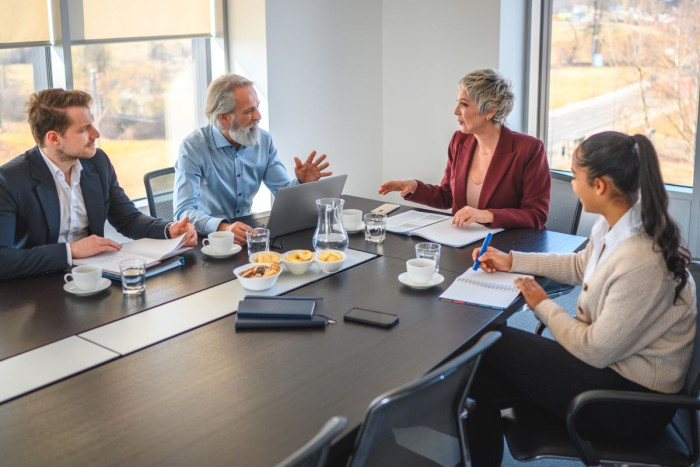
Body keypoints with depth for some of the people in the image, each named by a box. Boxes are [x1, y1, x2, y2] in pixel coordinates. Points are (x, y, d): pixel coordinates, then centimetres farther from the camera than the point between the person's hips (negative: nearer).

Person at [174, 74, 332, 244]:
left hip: (246, 233, 3)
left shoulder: (264, 140, 3)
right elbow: (183, 211, -22)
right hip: (206, 239, -3)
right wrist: (223, 227, -40)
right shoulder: (193, 147, -14)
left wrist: (302, 183, -17)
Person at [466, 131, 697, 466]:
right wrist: (511, 260, 16)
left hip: (634, 400, -8)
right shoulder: (613, 225, -4)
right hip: (610, 357, 8)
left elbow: (595, 351, -22)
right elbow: (580, 266, 19)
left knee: (493, 344, -7)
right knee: (484, 378, -3)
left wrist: (543, 306, -7)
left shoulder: (641, 262, -31)